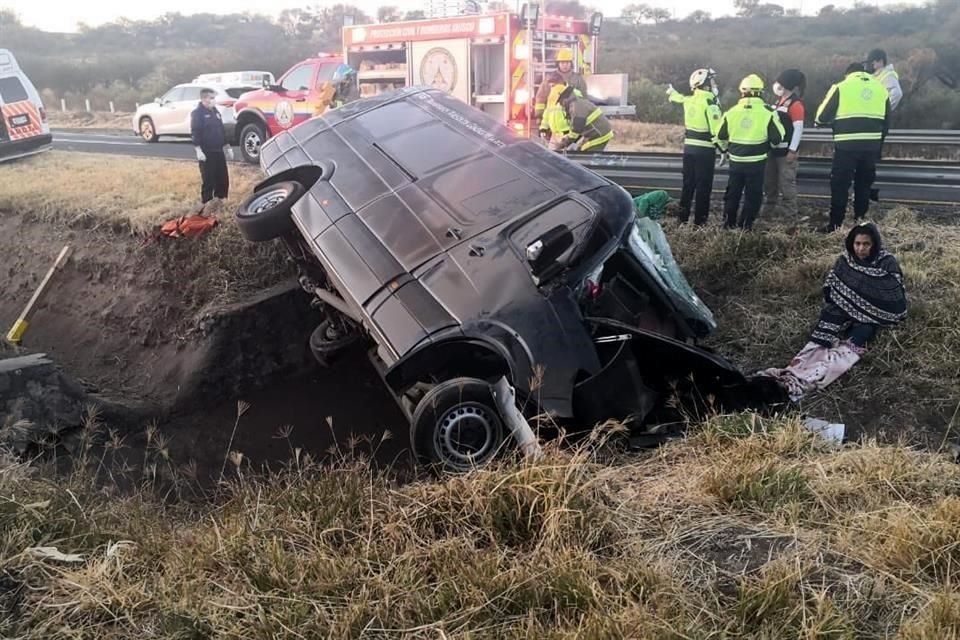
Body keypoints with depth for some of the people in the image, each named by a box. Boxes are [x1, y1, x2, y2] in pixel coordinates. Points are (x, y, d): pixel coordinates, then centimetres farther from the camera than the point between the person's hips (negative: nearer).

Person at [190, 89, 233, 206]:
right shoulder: (197, 113, -8)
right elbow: (194, 133, -13)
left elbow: (222, 131, 21)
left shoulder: (215, 112, 15)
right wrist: (198, 150, -21)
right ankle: (207, 203, 2)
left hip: (218, 150, 7)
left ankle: (220, 199, 20)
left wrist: (227, 147, 20)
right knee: (208, 179, -6)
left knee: (223, 177, 8)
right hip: (206, 152, -7)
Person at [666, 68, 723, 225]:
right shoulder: (710, 103, -15)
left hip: (689, 147, 7)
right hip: (705, 149, -7)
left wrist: (671, 92, 50)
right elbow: (717, 129, -18)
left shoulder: (688, 100, 4)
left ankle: (682, 218, 19)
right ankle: (700, 221, 1)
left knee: (688, 184, 15)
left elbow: (680, 99, 30)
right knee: (703, 186, -1)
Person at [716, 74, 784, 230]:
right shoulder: (767, 113, -9)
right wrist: (769, 146, 14)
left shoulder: (732, 112, -2)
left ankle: (729, 224, 20)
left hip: (736, 160, 2)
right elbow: (777, 137, -6)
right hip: (757, 162, -2)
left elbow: (721, 136, 6)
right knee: (753, 195, 7)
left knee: (733, 192, 15)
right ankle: (745, 226, 8)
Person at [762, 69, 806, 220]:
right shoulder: (778, 102, 14)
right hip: (773, 149, 9)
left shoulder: (795, 104, -14)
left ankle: (791, 215, 0)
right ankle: (767, 211, 26)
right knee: (769, 182, 15)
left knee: (786, 183, -6)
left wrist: (793, 151, -20)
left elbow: (798, 129, -18)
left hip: (787, 151, -9)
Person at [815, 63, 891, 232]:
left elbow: (823, 116, 1)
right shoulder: (881, 88, 13)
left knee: (840, 185, 2)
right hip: (872, 145, 4)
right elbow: (886, 122, 16)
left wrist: (818, 121, 24)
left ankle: (835, 225, 2)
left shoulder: (841, 87, 0)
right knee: (864, 184, 15)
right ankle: (860, 222, 20)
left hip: (847, 145, -4)